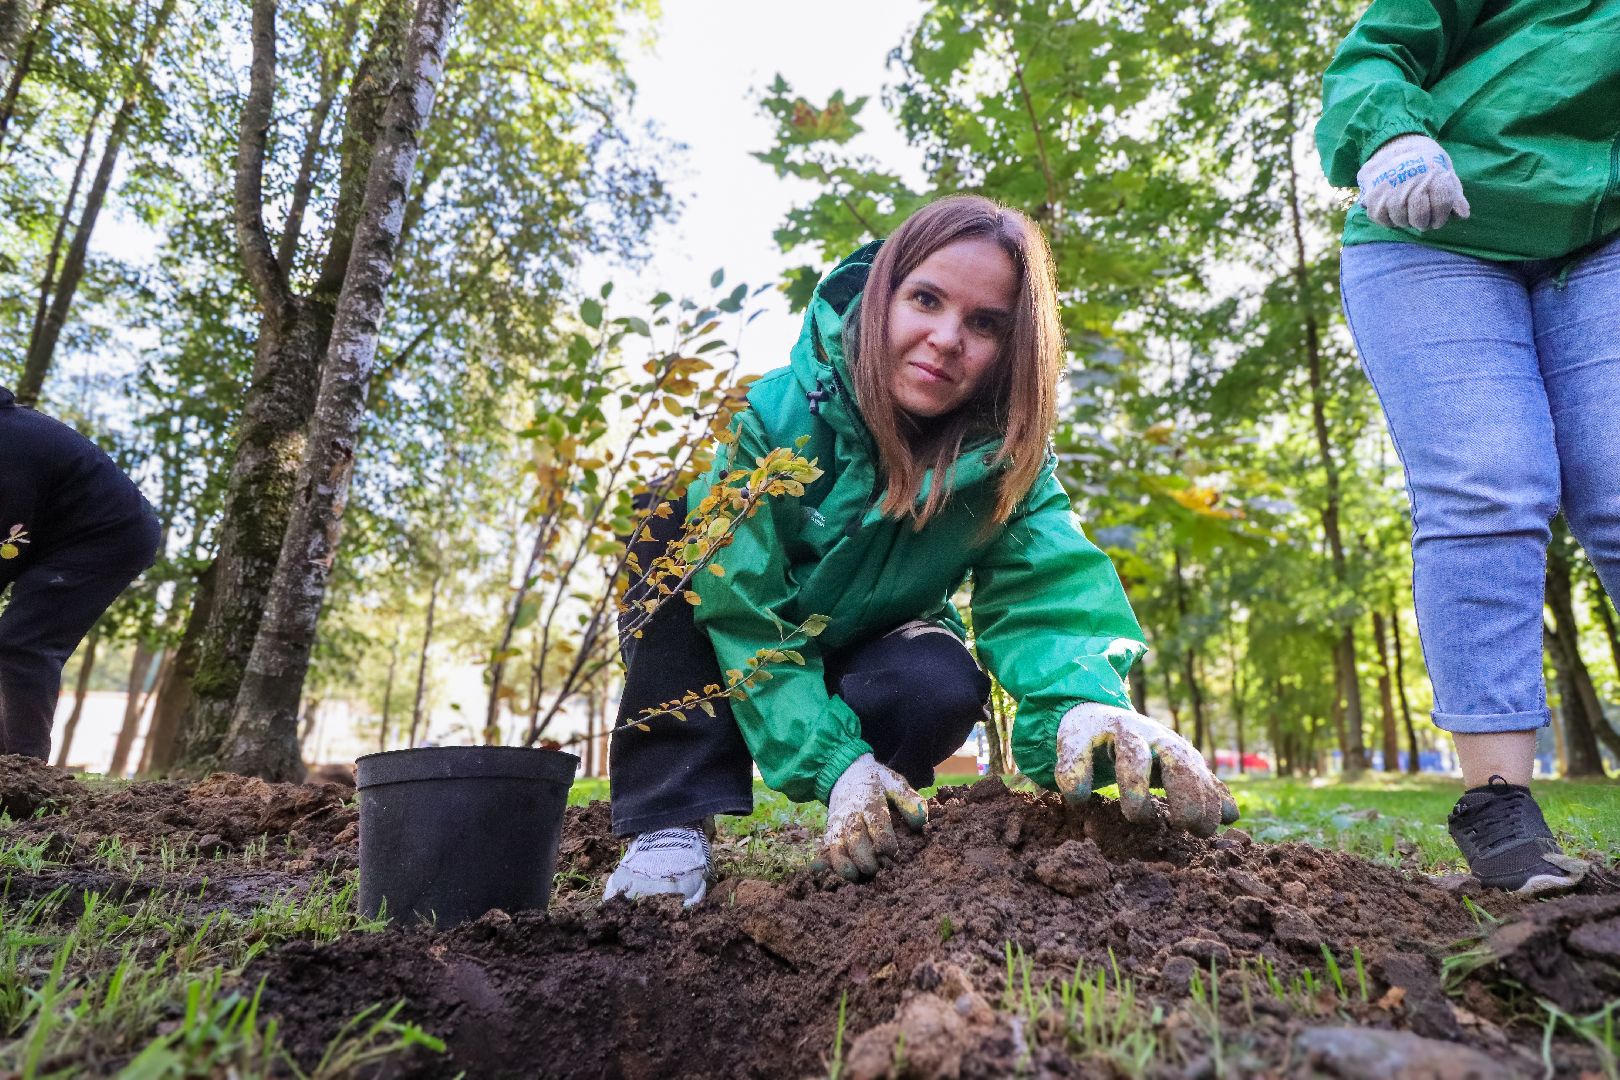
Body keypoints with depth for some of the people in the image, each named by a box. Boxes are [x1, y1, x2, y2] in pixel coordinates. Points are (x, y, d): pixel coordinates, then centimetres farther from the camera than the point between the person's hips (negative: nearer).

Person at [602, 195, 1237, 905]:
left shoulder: (1007, 458, -19)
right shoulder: (773, 416, -27)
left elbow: (1047, 587, -32)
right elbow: (742, 606, -29)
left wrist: (1085, 702, -55)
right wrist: (834, 761, -39)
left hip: (869, 653, 2)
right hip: (749, 673, -1)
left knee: (946, 687, -34)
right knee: (670, 512, -30)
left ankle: (874, 823, 0)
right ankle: (672, 821, -26)